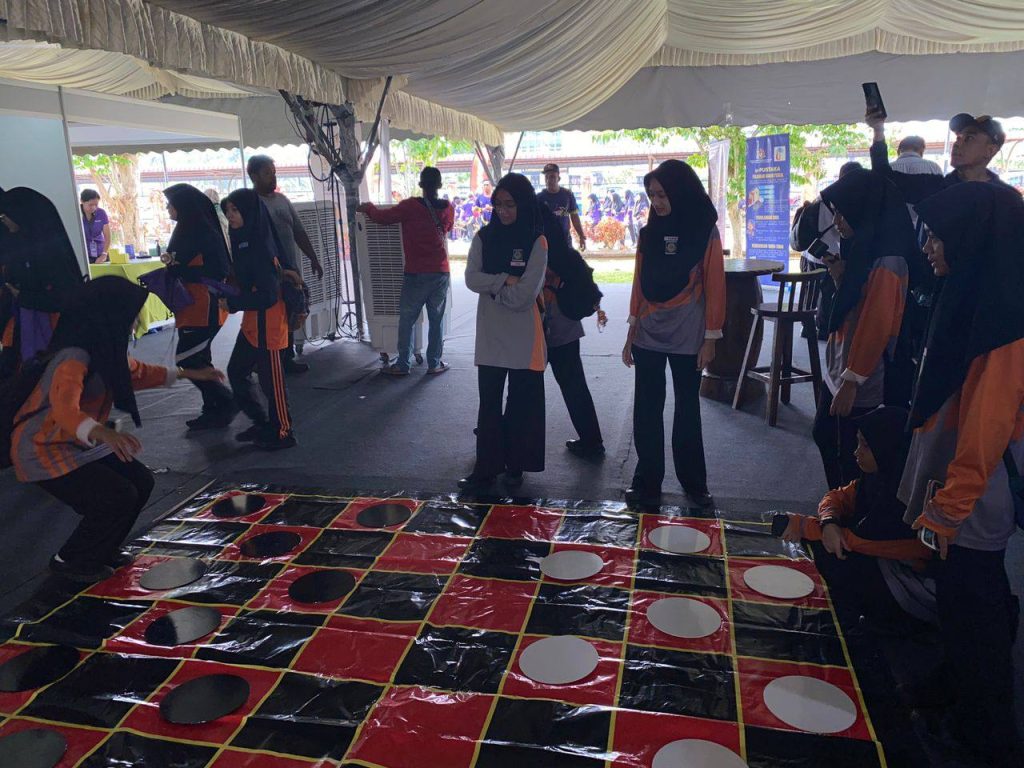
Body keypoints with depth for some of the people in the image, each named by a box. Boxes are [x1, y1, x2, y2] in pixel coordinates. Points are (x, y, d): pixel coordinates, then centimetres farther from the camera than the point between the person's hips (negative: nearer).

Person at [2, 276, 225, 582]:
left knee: (140, 482, 3)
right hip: (44, 450, -9)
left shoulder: (107, 348, -3)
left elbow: (136, 372, 18)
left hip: (79, 444, 9)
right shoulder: (73, 359, -31)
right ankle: (71, 562, 8)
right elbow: (65, 410, -48)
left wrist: (188, 374, 19)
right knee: (118, 496, -16)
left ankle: (100, 550, 24)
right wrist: (103, 433, -67)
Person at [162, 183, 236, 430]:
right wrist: (172, 261, -2)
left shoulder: (203, 232, -15)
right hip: (192, 308, 10)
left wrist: (176, 269, -11)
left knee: (187, 360, -8)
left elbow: (218, 271, -19)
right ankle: (214, 410, 19)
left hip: (204, 308, -10)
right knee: (198, 361, 13)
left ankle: (226, 402, 1)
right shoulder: (187, 231, 14)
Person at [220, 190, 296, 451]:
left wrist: (232, 303, -19)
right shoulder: (242, 241, 8)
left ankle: (283, 432, 15)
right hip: (251, 320, 10)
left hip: (267, 321, -10)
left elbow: (268, 295, -23)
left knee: (270, 378, 1)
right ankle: (262, 423, 28)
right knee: (236, 371, 16)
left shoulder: (260, 247, -20)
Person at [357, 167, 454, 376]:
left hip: (417, 274, -3)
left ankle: (403, 365, 10)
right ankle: (434, 363, 16)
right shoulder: (448, 209, 3)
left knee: (407, 320, 7)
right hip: (441, 273, 4)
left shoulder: (411, 206, -10)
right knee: (437, 320, 11)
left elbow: (382, 217, -7)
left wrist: (368, 207, 13)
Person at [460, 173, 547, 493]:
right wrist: (506, 280, -16)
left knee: (522, 404, 9)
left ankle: (516, 465, 23)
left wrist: (490, 285, -7)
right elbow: (471, 278, -7)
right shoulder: (485, 237, 4)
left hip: (524, 337, -3)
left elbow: (524, 295, -16)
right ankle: (486, 468, 15)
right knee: (489, 402, 7)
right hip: (490, 334, 3)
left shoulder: (537, 242, -8)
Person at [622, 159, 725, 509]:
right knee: (646, 410, 5)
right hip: (649, 336, 3)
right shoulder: (649, 232, 5)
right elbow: (639, 284, 9)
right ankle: (646, 481, 15)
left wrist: (711, 338, -8)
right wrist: (632, 332, 8)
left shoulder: (705, 232, -5)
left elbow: (714, 286, -5)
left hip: (688, 338, -3)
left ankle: (693, 482, 22)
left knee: (688, 410, 8)